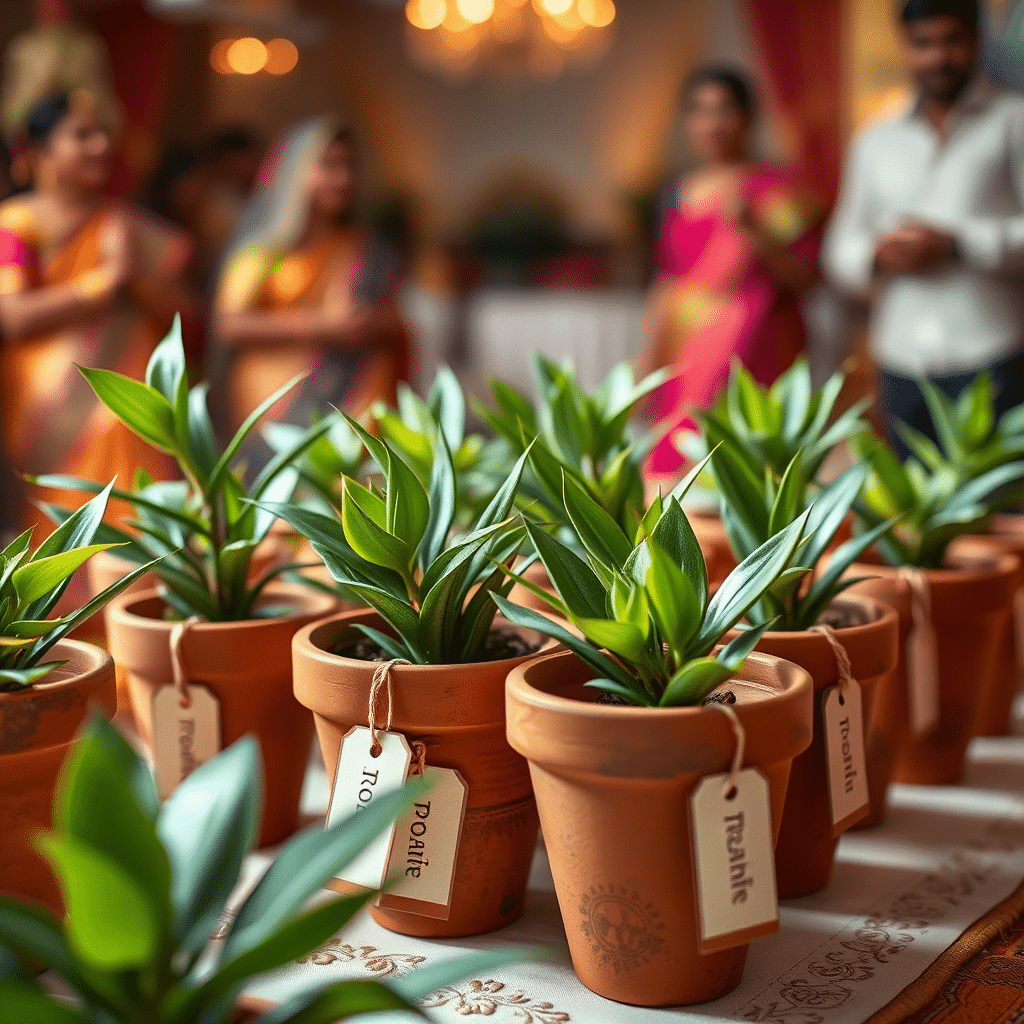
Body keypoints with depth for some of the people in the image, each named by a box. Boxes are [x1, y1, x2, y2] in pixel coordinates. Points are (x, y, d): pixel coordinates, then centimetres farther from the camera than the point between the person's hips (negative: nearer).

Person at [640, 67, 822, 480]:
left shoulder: (778, 187, 0)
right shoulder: (681, 194, 14)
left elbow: (805, 276, -5)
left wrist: (754, 228, -17)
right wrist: (651, 358, 12)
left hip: (756, 353, -4)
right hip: (687, 358, 4)